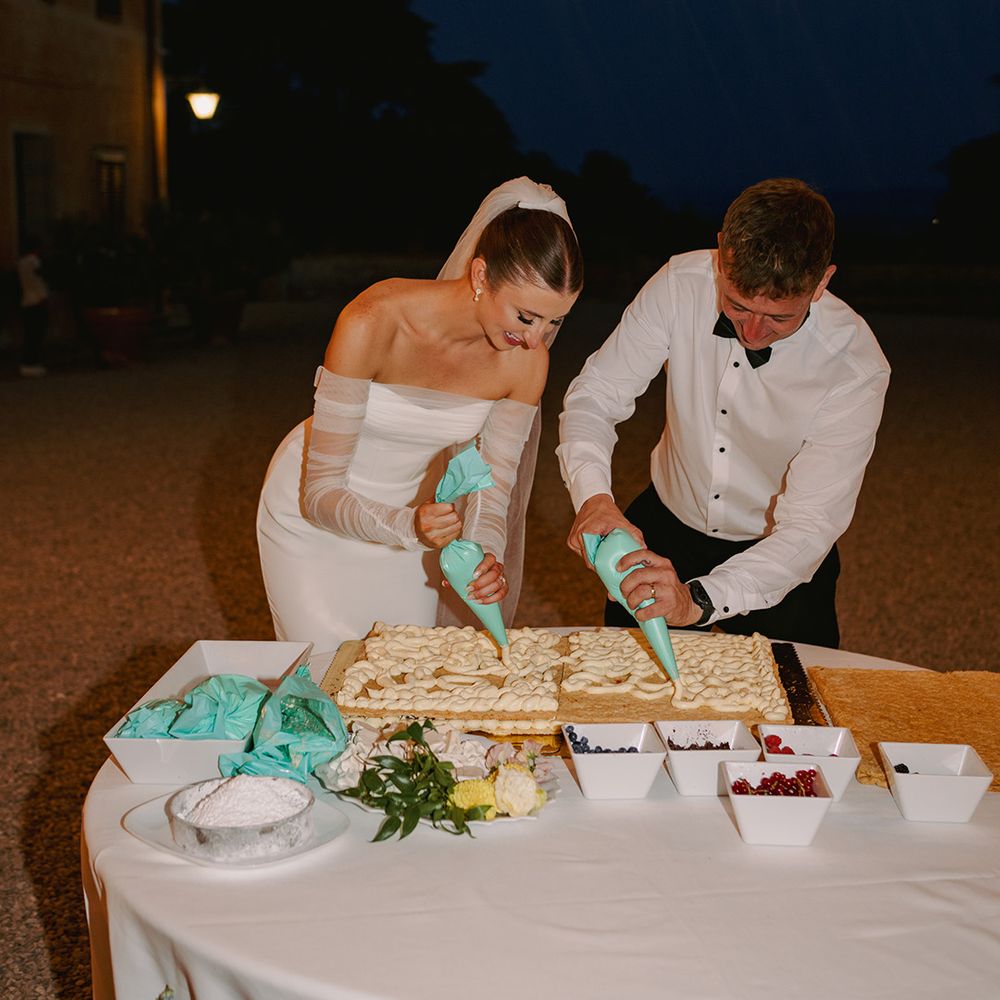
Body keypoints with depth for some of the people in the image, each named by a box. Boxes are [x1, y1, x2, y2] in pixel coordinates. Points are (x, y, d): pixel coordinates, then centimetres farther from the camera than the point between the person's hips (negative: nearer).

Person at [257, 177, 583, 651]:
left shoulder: (526, 361, -19)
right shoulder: (372, 323, -32)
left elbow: (493, 492, -10)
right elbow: (320, 493, -27)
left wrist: (485, 558, -30)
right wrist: (407, 526, -43)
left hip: (410, 513, 4)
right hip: (312, 515, -3)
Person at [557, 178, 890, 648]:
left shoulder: (855, 367, -25)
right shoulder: (681, 283, -19)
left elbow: (808, 527, -27)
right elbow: (594, 395, -13)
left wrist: (698, 601, -42)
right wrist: (593, 495, -34)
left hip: (779, 556, -1)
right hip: (668, 523, 2)